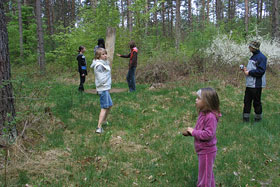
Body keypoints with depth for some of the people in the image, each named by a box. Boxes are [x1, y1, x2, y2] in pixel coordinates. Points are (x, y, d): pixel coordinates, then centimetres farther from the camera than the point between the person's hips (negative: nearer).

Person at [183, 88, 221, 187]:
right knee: (208, 174, 25)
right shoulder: (203, 113, 3)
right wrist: (190, 132, -1)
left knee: (204, 176, 6)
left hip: (206, 151, -9)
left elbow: (208, 134, -30)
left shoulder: (211, 116, -27)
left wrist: (193, 132, -22)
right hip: (203, 150, 9)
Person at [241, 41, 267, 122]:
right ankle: (246, 117, 16)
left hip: (256, 85, -9)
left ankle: (258, 118, 17)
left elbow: (261, 71, -21)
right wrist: (246, 69, 7)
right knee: (247, 100, 9)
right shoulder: (253, 56, 16)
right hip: (249, 84, 9)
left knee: (256, 102, 3)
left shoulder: (261, 57, -13)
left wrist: (249, 72, -16)